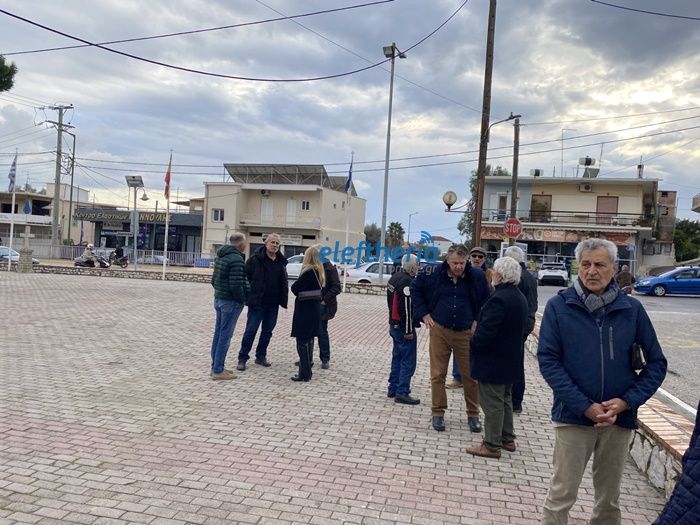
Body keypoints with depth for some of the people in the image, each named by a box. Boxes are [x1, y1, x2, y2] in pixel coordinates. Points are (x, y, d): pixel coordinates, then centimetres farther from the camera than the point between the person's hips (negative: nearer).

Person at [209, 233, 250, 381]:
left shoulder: (220, 256, 12)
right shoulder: (237, 259, -18)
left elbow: (214, 279, 17)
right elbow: (236, 285, -22)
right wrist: (242, 299, -9)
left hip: (218, 299, 10)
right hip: (231, 302, -9)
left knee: (218, 333, 14)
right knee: (225, 335, -4)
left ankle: (215, 367, 22)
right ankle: (218, 371, 1)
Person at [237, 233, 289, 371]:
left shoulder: (281, 261, 9)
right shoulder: (255, 259, -8)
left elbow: (284, 281, 18)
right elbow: (245, 276, -8)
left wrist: (283, 297, 8)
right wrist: (249, 295, -11)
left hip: (273, 303, 6)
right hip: (257, 302, -6)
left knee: (267, 331, 13)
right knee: (251, 330, -1)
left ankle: (261, 356, 25)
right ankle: (242, 358, 7)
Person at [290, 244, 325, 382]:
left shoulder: (308, 272, -18)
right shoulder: (318, 271, 8)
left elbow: (295, 288, -16)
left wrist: (301, 294, 2)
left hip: (305, 311, -9)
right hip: (314, 309, 9)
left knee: (302, 341, -3)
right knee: (308, 341, 16)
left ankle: (304, 374, 0)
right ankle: (307, 371, 24)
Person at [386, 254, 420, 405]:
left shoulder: (395, 277, 11)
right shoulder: (407, 282, -20)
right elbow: (407, 307, -23)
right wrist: (408, 330, -20)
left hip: (394, 325, 10)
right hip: (404, 327, -10)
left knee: (397, 357, 18)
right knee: (408, 361, -3)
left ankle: (393, 388, 25)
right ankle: (402, 393, 0)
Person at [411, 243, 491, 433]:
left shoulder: (477, 276, -7)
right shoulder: (433, 273, -8)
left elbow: (486, 300, 10)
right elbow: (416, 288, 9)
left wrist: (478, 320, 2)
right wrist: (423, 313, 2)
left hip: (466, 333, 0)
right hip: (439, 331, 0)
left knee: (471, 375, 7)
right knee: (437, 375, 5)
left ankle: (473, 414, 23)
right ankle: (438, 413, 19)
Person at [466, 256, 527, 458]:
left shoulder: (499, 299, -25)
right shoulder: (520, 297, 7)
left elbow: (485, 332, -27)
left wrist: (474, 342, -8)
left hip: (493, 361, -10)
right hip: (511, 360, 10)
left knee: (492, 403, 1)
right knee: (505, 400, 21)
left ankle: (492, 445, 10)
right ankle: (507, 438, 32)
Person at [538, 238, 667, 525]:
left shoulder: (631, 308, -1)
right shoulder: (559, 306, -7)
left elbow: (656, 363, 3)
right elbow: (548, 360, -10)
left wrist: (626, 401, -9)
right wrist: (585, 406, -16)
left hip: (620, 418, 3)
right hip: (573, 416, -2)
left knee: (609, 498, 17)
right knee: (561, 495, 5)